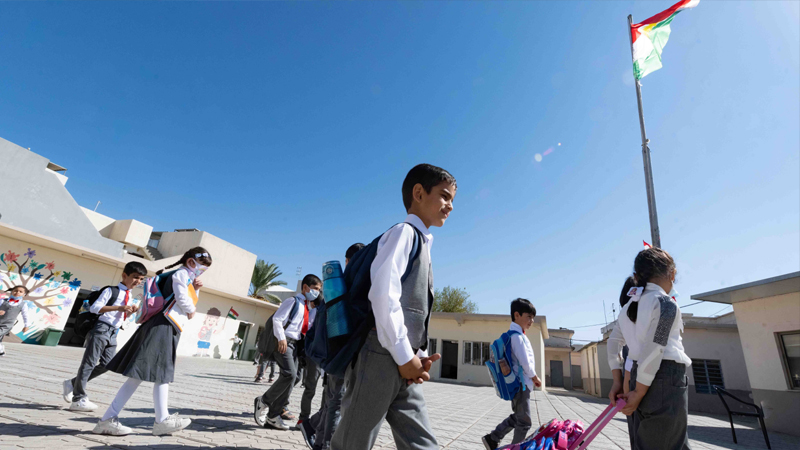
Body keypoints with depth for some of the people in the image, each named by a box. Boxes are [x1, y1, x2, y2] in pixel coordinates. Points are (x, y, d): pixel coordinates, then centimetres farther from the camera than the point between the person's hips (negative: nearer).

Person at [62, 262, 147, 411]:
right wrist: (118, 307, -24)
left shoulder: (129, 296, 17)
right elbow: (94, 307, -17)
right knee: (89, 362, -4)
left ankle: (73, 383, 22)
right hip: (101, 328, -8)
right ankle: (78, 399, 3)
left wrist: (131, 311, 3)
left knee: (107, 364, 5)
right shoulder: (111, 291, -6)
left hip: (113, 332, 8)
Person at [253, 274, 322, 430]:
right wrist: (281, 338, -22)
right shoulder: (293, 301, -2)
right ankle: (264, 401, -3)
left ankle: (273, 415, 11)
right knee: (289, 373, -23)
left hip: (294, 344, 8)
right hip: (283, 342, -8)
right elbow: (277, 319, -12)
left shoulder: (308, 307, 20)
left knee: (291, 378, 2)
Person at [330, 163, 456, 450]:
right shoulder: (404, 232, -7)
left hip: (405, 367, 9)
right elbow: (383, 294, -21)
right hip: (381, 357, -9)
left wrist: (418, 356, 5)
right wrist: (405, 356, -15)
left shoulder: (422, 244, 20)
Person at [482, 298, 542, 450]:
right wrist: (535, 378, -6)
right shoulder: (517, 336, -20)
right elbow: (525, 362, -22)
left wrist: (531, 379, 14)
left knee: (517, 417, 21)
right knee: (524, 421, 5)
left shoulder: (512, 335, 11)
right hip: (521, 384, -10)